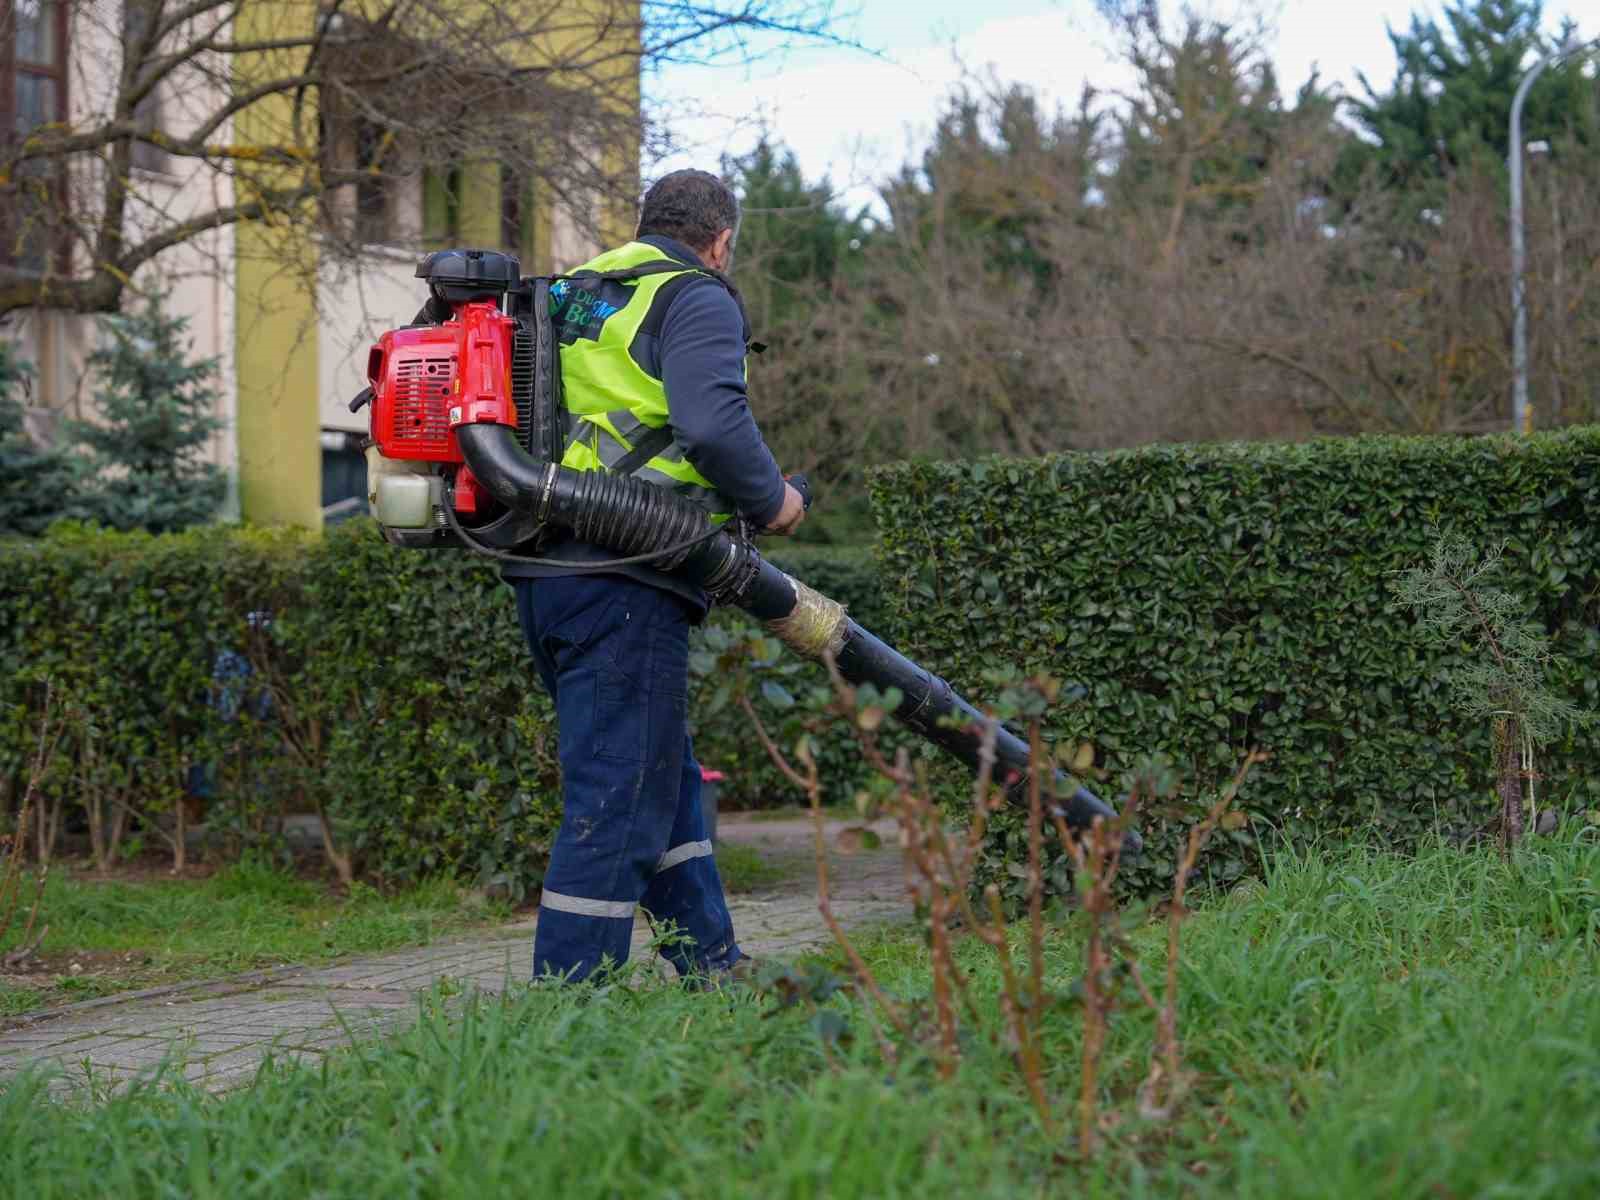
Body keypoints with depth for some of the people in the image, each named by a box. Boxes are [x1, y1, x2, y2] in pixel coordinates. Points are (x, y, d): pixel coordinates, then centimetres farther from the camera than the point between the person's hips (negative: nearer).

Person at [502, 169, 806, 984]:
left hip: (542, 574, 9)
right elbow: (712, 421, -20)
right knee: (620, 800, -6)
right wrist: (769, 500, -3)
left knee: (667, 782, 18)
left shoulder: (569, 298, 23)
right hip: (622, 583, -9)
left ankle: (713, 966, 26)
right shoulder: (696, 300, -3)